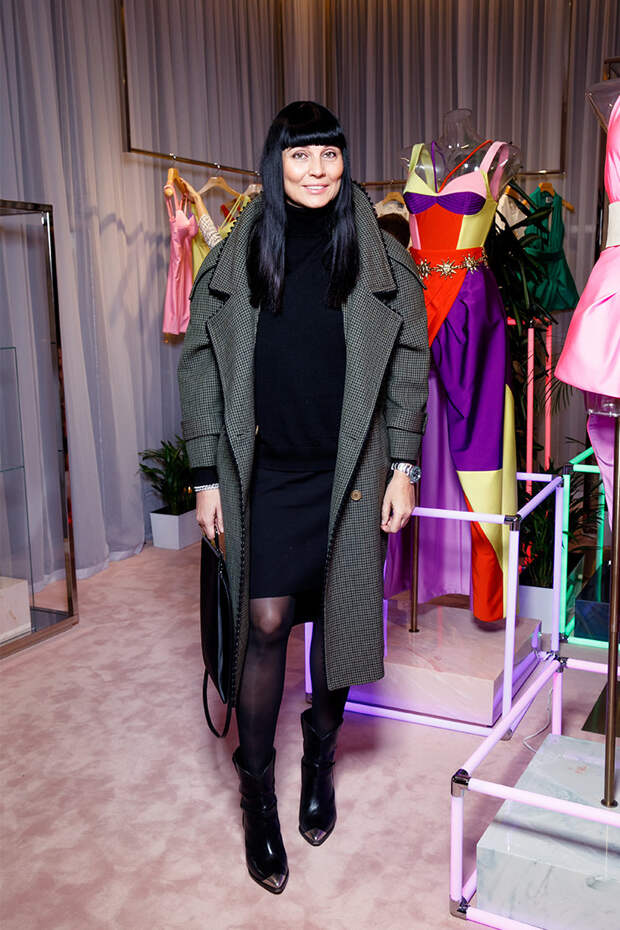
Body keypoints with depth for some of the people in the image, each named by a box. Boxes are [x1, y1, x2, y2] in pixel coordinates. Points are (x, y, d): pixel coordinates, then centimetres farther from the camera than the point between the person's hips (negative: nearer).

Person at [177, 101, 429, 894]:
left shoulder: (379, 256, 4)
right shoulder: (236, 257, 3)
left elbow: (409, 364, 5)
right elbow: (201, 364, 4)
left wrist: (402, 466, 0)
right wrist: (206, 475, 0)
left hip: (350, 471, 1)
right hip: (263, 473, 0)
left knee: (337, 618, 7)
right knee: (264, 622, -2)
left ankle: (321, 752, 34)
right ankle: (257, 792, 17)